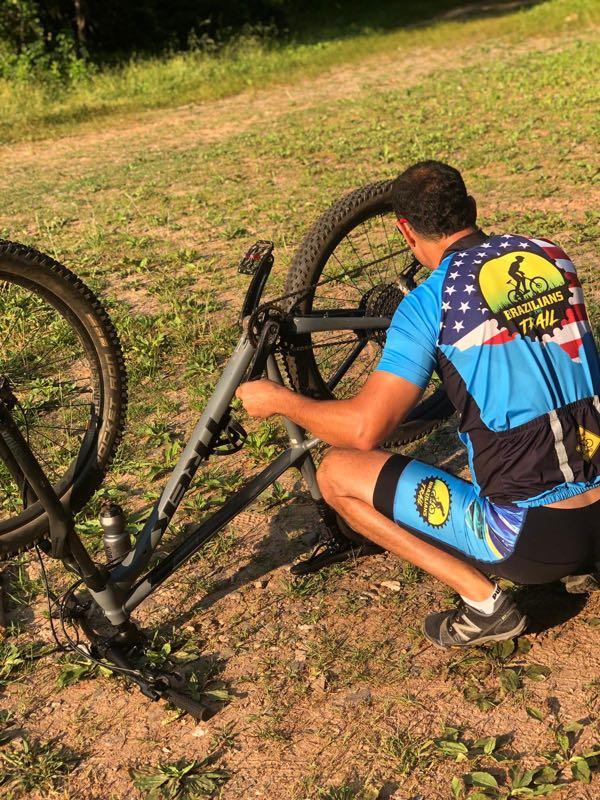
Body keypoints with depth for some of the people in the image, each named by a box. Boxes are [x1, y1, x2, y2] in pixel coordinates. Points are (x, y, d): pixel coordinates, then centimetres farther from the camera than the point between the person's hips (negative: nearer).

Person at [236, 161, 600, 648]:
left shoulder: (430, 301, -11)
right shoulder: (553, 257, 6)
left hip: (531, 536, -6)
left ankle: (484, 601, 1)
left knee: (338, 472, 2)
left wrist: (278, 400, 0)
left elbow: (365, 429, -17)